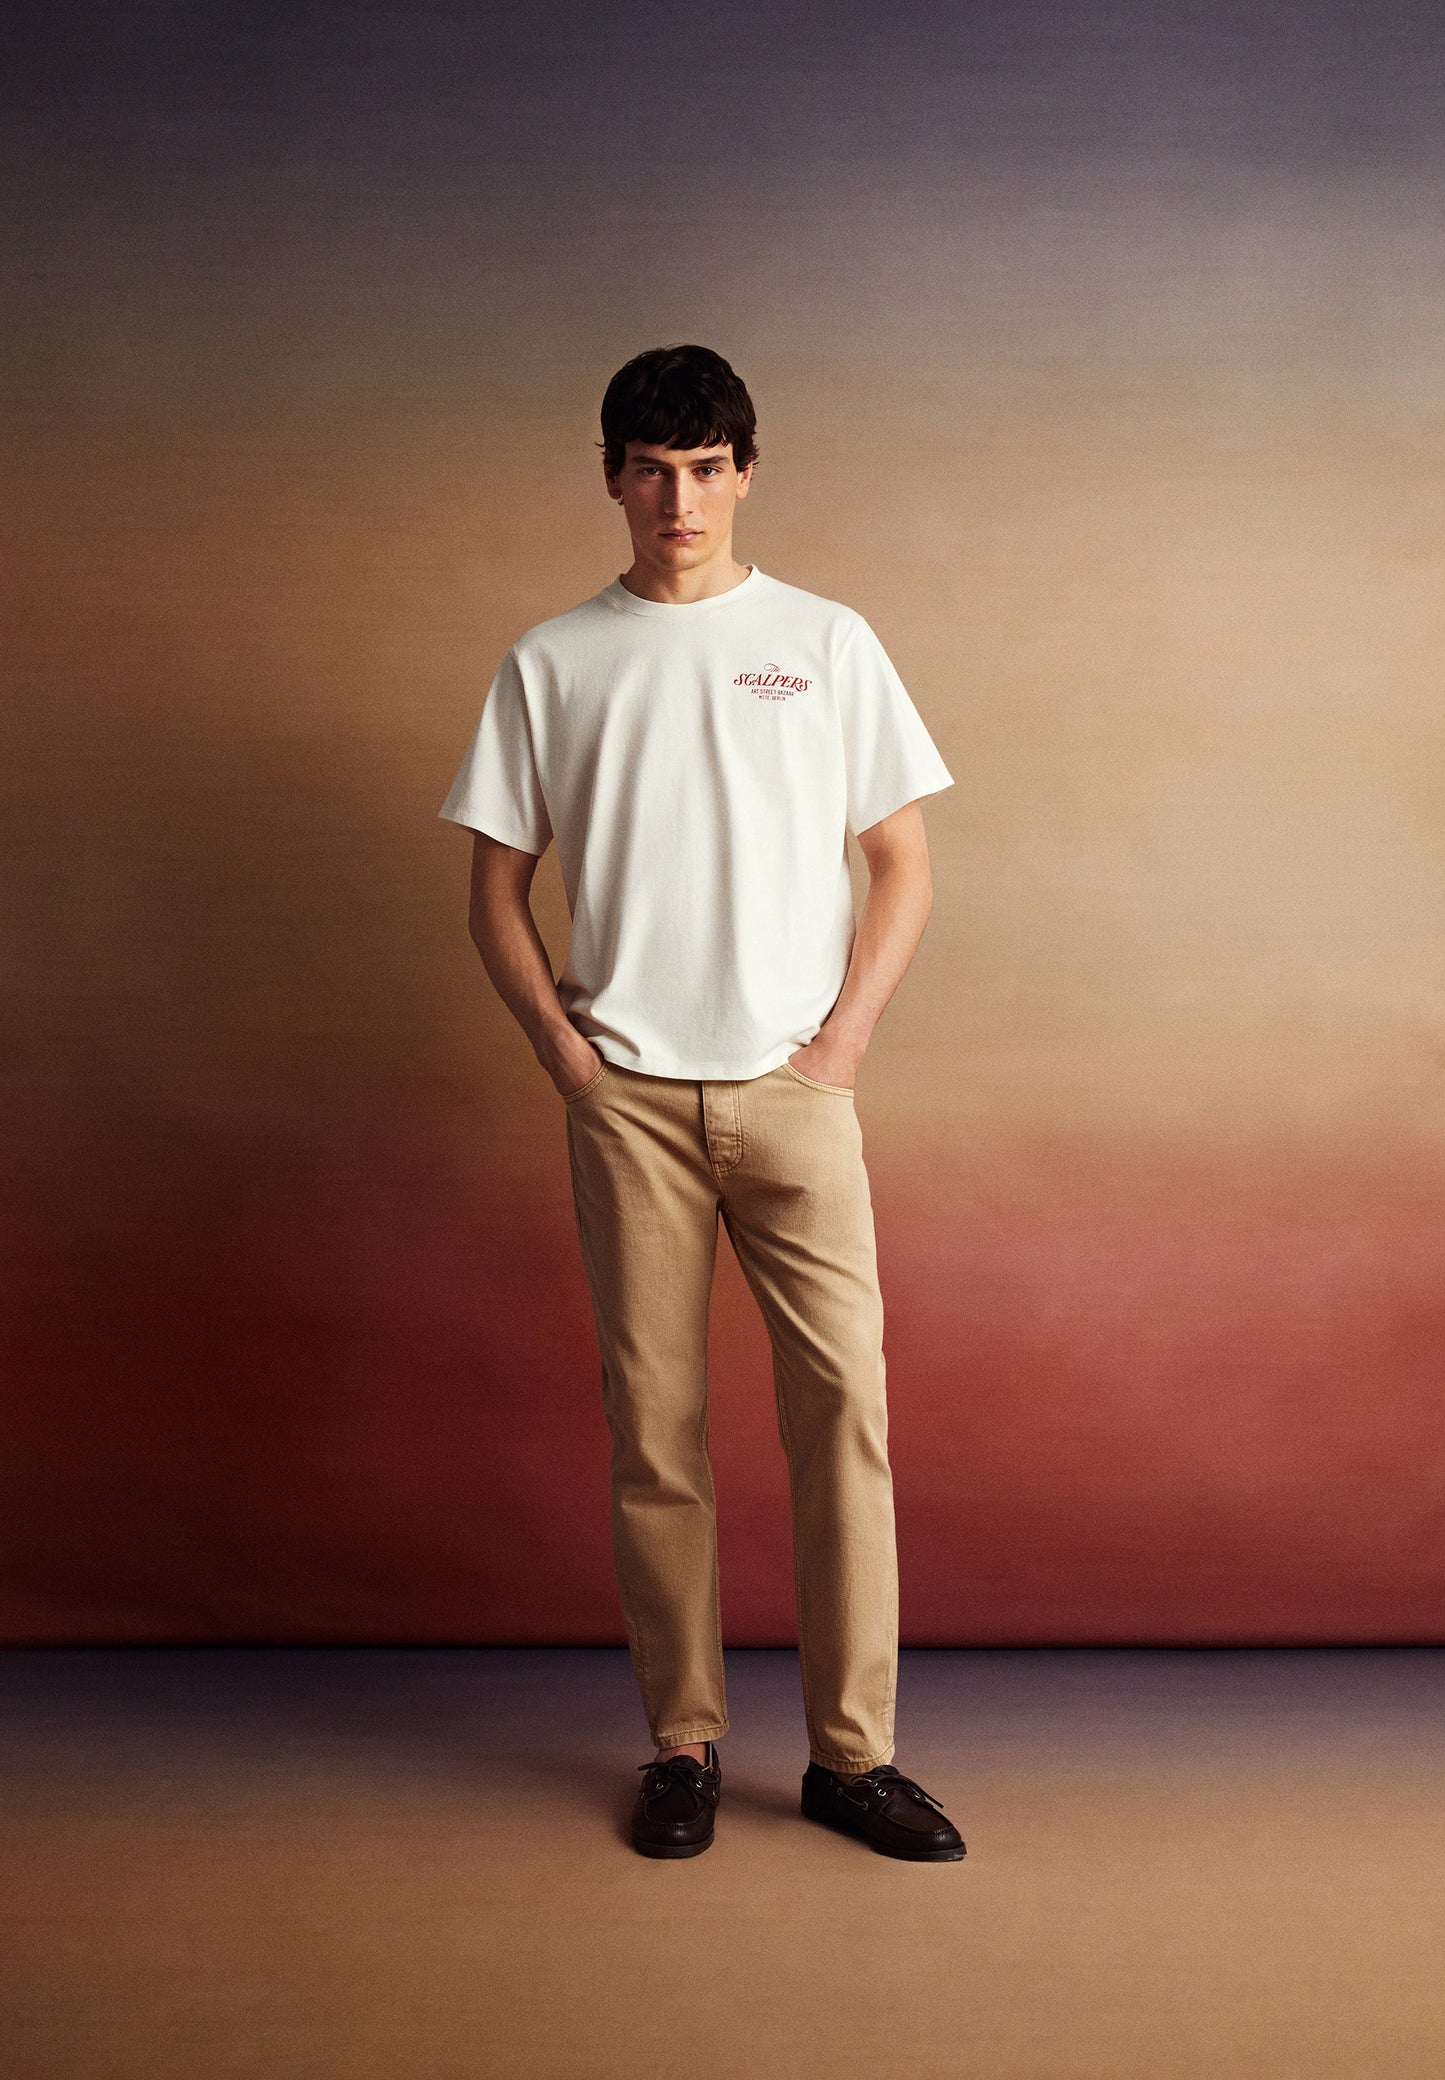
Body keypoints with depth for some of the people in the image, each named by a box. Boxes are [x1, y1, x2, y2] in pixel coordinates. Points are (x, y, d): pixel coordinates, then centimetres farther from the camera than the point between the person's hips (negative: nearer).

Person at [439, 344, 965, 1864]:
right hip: (627, 1098, 1)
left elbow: (903, 865, 7)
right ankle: (684, 1744, 19)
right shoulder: (551, 663, 8)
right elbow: (495, 888, 9)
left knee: (843, 1409, -3)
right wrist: (565, 1052, -2)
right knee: (653, 1428, 5)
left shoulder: (825, 643, 7)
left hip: (793, 1092, 0)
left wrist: (841, 1040, -4)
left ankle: (853, 1752, 10)